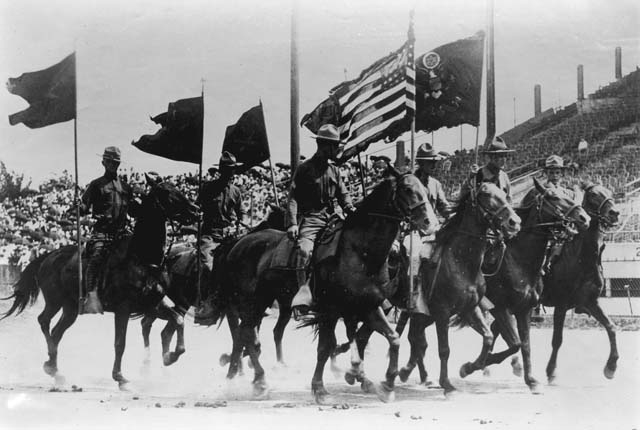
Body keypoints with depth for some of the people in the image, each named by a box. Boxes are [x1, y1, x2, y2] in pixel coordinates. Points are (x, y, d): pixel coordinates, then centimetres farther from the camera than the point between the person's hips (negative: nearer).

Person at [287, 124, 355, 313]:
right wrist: (292, 223, -15)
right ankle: (303, 290, -34)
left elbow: (343, 194, 21)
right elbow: (293, 198, -3)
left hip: (333, 217, 6)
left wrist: (350, 209, -1)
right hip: (311, 218, -6)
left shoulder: (334, 170, 19)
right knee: (304, 248, -30)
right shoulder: (304, 169, 2)